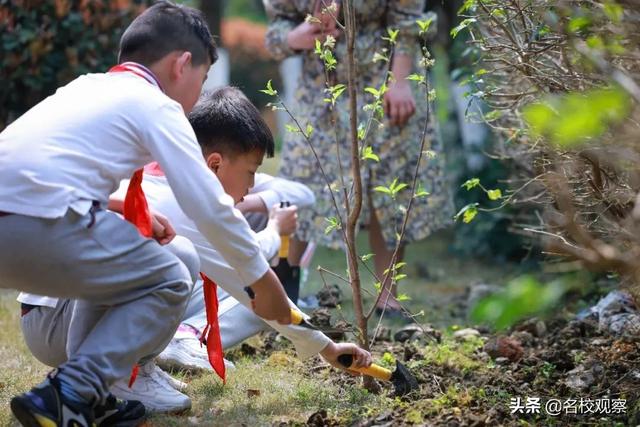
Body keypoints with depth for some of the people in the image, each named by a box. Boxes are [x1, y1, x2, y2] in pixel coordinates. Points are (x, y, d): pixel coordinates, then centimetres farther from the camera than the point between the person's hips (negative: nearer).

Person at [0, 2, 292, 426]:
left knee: (115, 263, 30)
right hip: (39, 226, -8)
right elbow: (212, 209, 2)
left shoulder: (88, 86, 28)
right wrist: (263, 280, 14)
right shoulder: (157, 106, 6)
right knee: (170, 282, 7)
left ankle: (87, 393, 18)